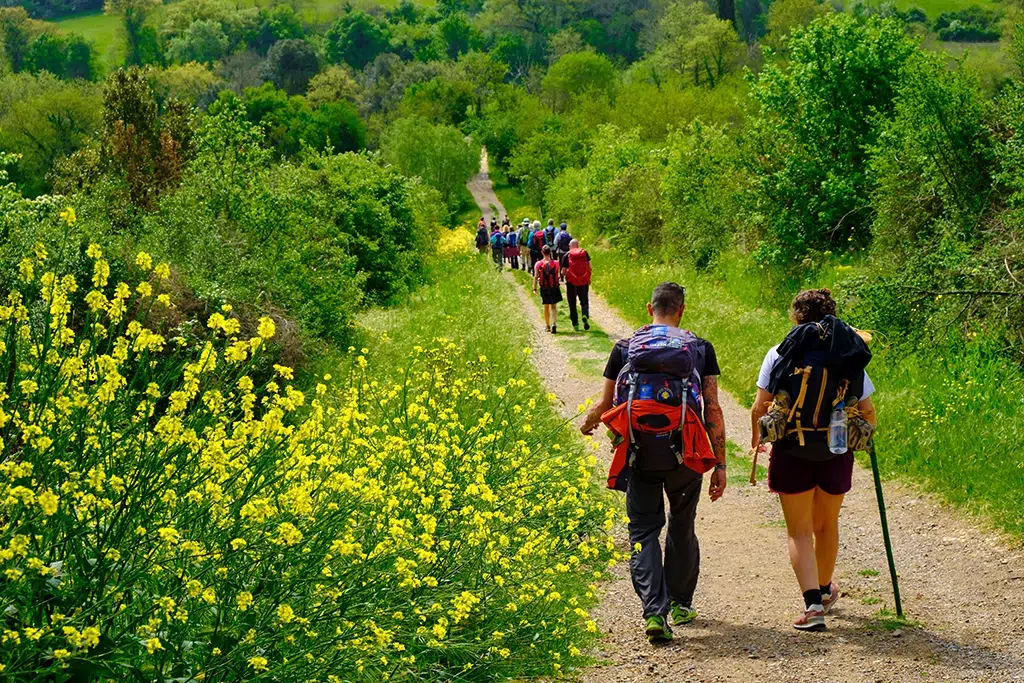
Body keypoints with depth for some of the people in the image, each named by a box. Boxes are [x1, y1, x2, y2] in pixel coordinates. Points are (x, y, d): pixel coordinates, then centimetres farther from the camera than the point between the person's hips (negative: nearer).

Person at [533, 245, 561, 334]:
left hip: (544, 288, 1)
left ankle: (548, 326, 24)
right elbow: (558, 275, 2)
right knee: (553, 306, 7)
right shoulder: (556, 263, -6)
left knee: (546, 307, 16)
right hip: (554, 287, -1)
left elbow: (536, 277, -11)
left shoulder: (538, 264, -7)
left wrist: (534, 288, -8)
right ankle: (554, 324, -15)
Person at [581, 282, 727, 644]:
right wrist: (720, 465, 4)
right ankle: (680, 604, 31)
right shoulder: (701, 349, 5)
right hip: (684, 452, 1)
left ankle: (654, 611, -13)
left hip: (640, 451, -1)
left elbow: (605, 405, 10)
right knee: (682, 527, 19)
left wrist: (587, 424, 33)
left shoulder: (625, 348, 6)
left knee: (643, 530, 3)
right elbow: (713, 410, 0)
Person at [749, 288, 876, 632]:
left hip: (791, 453, -3)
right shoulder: (849, 358, 3)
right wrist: (866, 434, 27)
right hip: (837, 454, 3)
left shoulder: (780, 353, -4)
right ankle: (824, 591, 41)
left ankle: (813, 604, -10)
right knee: (826, 526, 22)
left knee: (799, 532, 4)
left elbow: (759, 407, -4)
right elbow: (868, 412, 4)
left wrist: (756, 435, 16)